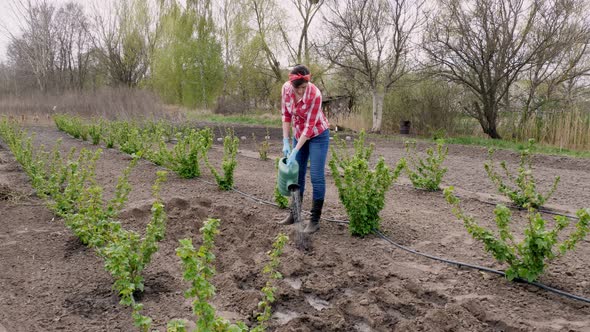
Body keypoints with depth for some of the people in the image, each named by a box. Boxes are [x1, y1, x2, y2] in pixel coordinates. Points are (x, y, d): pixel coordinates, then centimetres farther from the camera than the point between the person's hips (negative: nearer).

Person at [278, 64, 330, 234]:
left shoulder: (315, 94, -30)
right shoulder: (286, 88, -15)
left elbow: (310, 126, -25)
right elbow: (286, 114, -3)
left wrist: (295, 151, -25)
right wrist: (286, 141, -8)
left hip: (317, 135, -5)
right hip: (299, 134, 6)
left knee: (317, 177, -6)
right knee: (297, 174, 12)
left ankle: (315, 220, 3)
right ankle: (295, 213, 26)